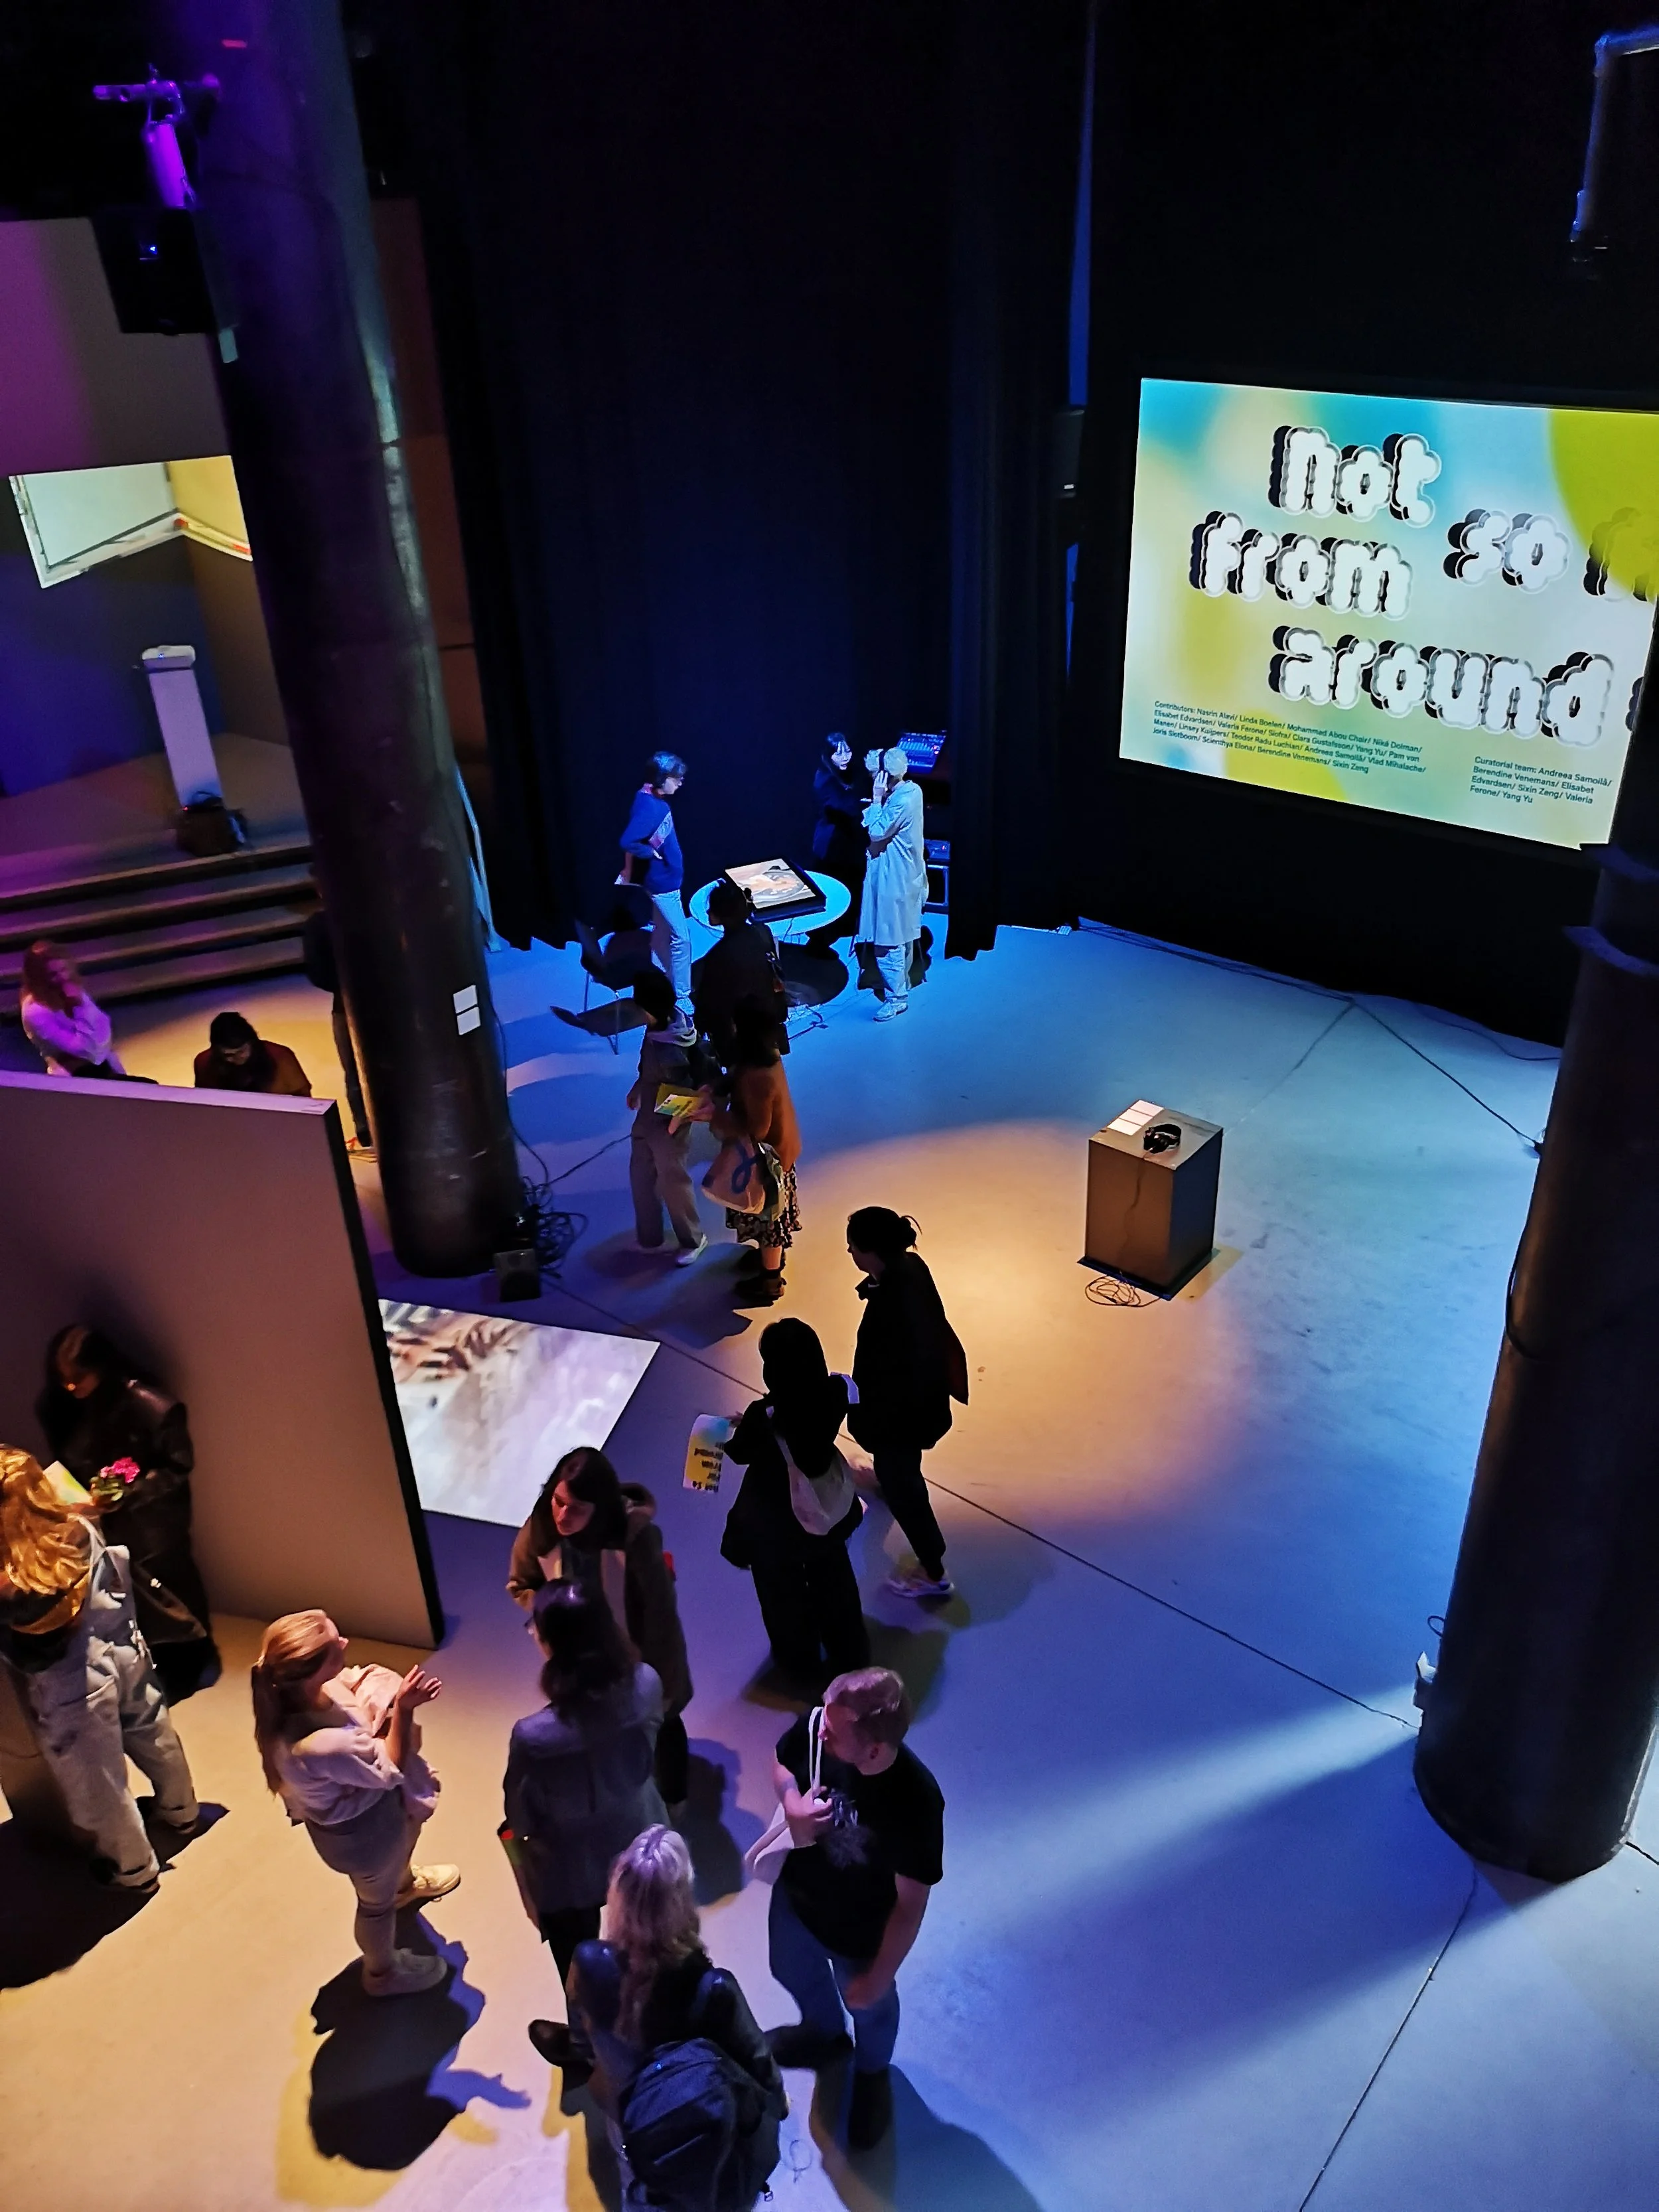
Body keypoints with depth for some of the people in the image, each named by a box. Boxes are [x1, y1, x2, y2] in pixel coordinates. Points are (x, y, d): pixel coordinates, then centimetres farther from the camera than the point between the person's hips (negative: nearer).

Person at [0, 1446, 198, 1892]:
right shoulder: (80, 1530, -20)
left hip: (69, 1693, -5)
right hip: (124, 1655, 5)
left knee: (98, 1784, 19)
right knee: (155, 1737, 30)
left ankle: (134, 1868, 40)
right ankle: (181, 1813, 54)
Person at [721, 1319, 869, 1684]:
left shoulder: (764, 1415, -36)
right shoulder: (834, 1392, -23)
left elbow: (741, 1454, -15)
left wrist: (739, 1429, 5)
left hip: (778, 1517, -4)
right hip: (828, 1504, 4)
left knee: (784, 1592, 24)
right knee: (832, 1580, 30)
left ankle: (801, 1662, 46)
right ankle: (850, 1652, 51)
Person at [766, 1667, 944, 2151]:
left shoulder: (916, 1803, -41)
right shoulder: (817, 1729, -31)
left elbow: (910, 1906, -25)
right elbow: (782, 1761, -6)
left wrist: (879, 1977, -13)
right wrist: (793, 1807, -26)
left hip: (860, 1933, -4)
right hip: (796, 1896, 4)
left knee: (868, 2006, 29)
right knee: (794, 1974, 34)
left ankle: (871, 2073, 64)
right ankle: (826, 2033, 68)